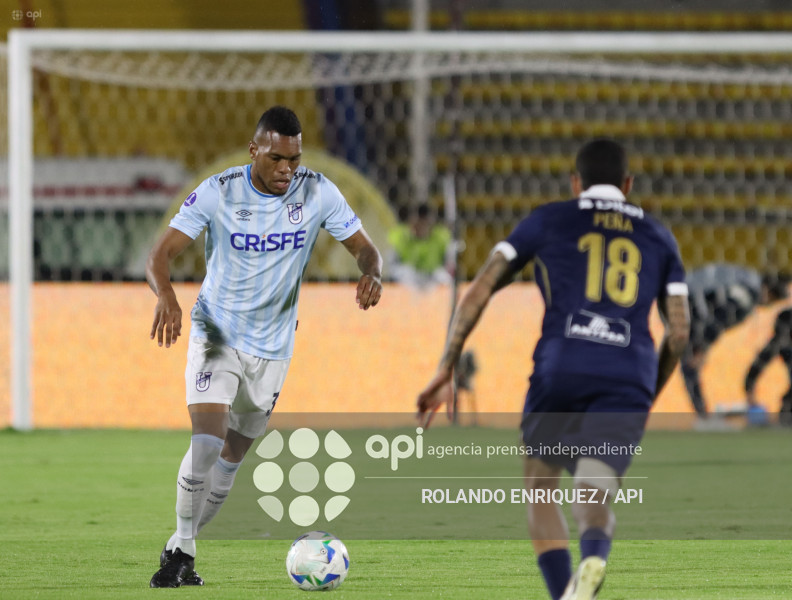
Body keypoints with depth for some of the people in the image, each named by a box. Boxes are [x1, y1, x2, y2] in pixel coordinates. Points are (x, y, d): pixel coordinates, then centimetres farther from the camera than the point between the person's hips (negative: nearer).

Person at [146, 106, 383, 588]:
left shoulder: (318, 193, -10)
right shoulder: (218, 193, -16)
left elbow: (364, 248, -5)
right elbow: (162, 254, -17)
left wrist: (372, 274, -30)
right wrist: (166, 294, -39)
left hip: (272, 345, 3)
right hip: (216, 334, -3)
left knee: (231, 458, 11)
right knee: (207, 442, -21)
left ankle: (181, 551, 28)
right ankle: (181, 553, -9)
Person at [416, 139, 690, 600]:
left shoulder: (547, 221, 17)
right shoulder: (659, 238, 23)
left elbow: (479, 293, 10)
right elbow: (679, 332, 15)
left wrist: (445, 371, 13)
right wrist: (649, 397, 28)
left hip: (561, 368, -1)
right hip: (629, 381, 1)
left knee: (540, 490, 19)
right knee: (594, 503, -5)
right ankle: (593, 558, -42)